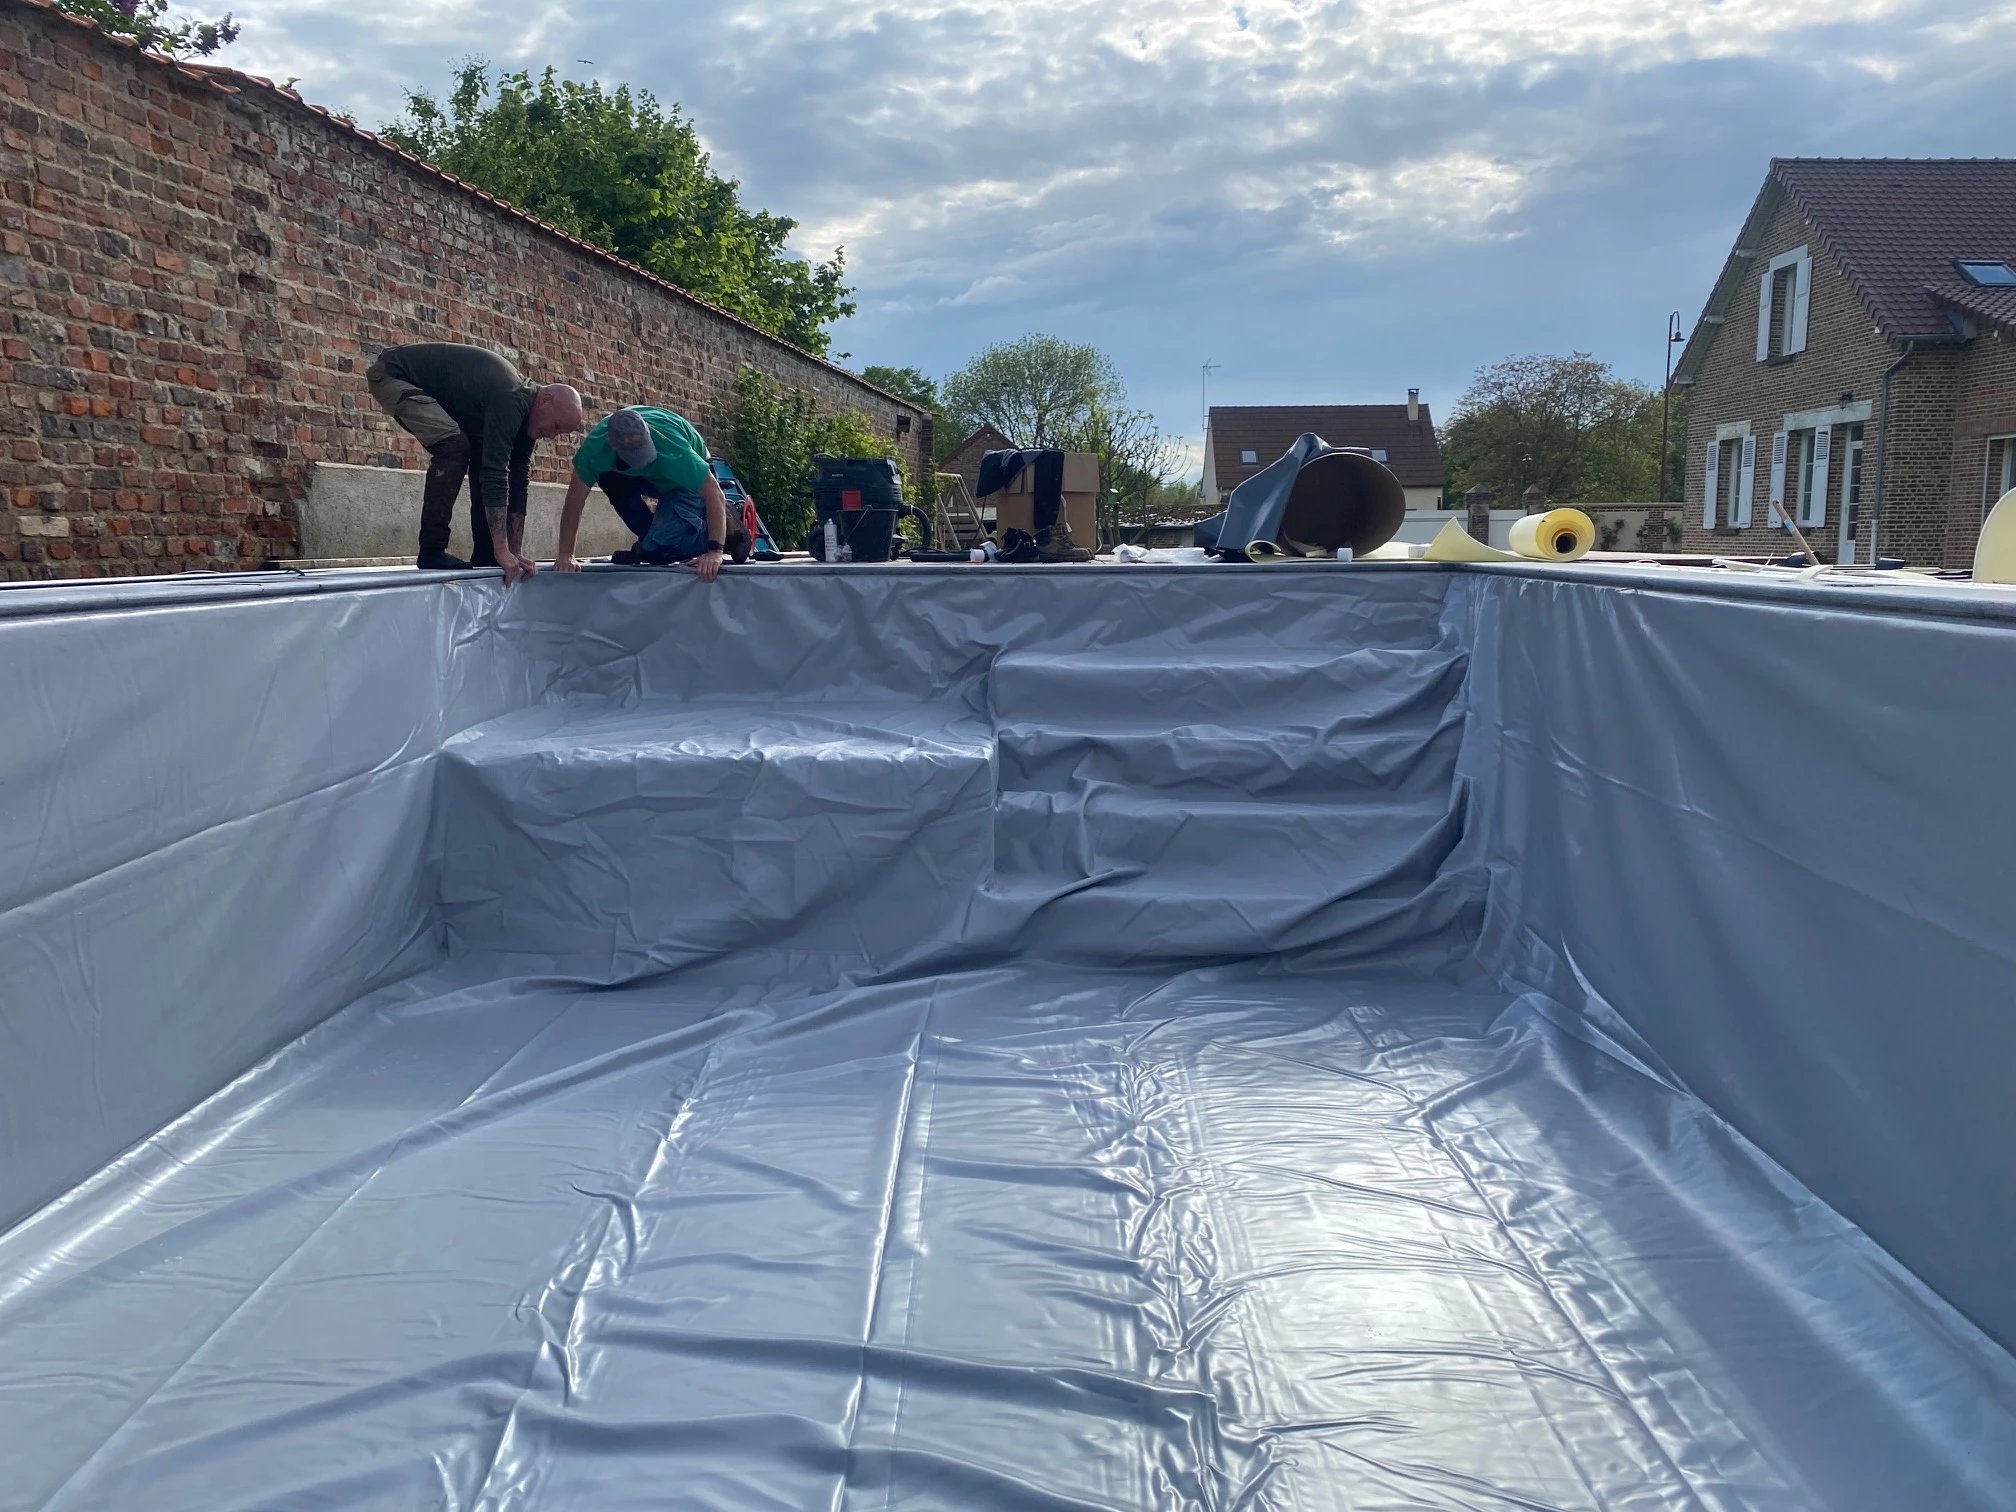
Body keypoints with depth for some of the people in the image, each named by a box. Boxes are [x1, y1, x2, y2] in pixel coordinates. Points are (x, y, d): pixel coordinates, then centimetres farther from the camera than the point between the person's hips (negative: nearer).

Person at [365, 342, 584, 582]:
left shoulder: (525, 411, -2)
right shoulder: (510, 400, -32)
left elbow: (517, 480, 1)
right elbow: (495, 473, -36)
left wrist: (516, 552, -1)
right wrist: (502, 551, -37)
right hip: (393, 374, -10)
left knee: (484, 454, 3)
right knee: (454, 445, -28)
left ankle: (485, 556, 6)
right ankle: (431, 551, -22)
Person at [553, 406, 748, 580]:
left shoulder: (671, 447, -42)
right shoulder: (595, 445, -31)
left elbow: (715, 494, -41)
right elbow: (574, 501, -24)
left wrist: (715, 551, -48)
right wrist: (565, 555, -28)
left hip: (691, 476, -5)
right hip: (651, 477, 5)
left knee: (660, 547, -25)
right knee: (608, 479, -24)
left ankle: (727, 533, -1)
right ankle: (653, 540, -4)